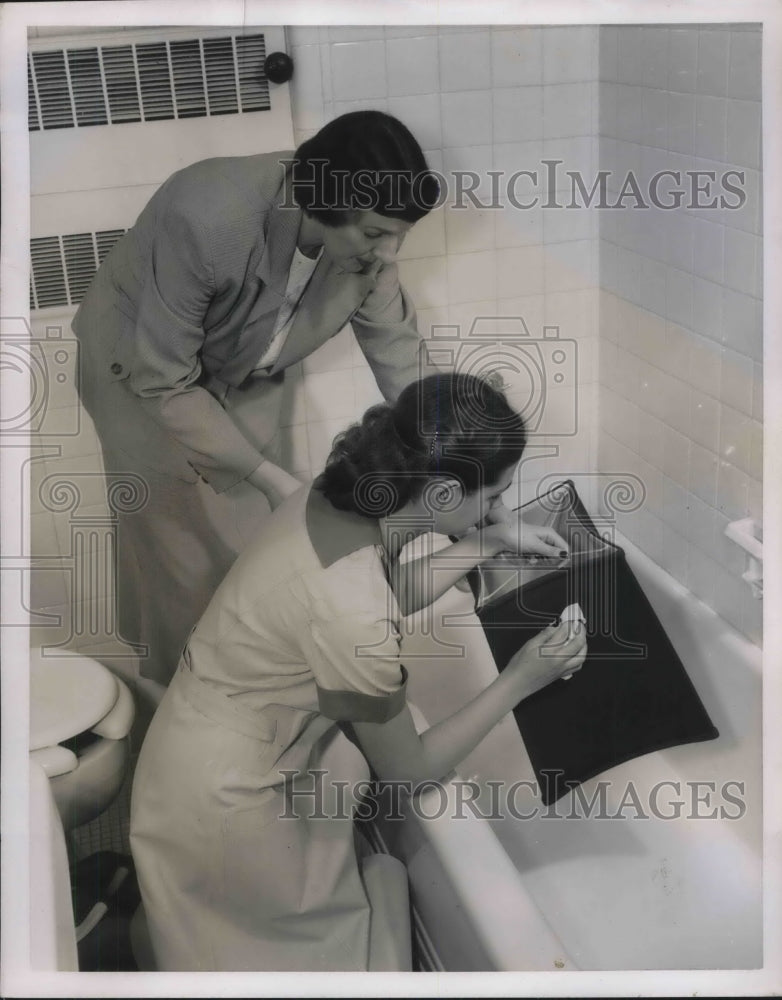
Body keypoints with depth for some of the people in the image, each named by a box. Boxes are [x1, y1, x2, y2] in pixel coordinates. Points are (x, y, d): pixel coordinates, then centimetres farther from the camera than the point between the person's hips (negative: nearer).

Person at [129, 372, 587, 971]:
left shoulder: (340, 499, -12)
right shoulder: (352, 613, -35)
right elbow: (410, 772, -18)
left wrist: (489, 542, 8)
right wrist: (519, 681, -12)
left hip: (210, 738, 7)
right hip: (224, 801, -7)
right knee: (333, 922, 16)